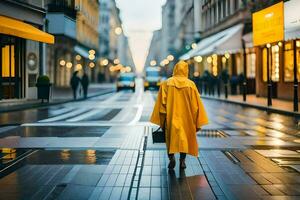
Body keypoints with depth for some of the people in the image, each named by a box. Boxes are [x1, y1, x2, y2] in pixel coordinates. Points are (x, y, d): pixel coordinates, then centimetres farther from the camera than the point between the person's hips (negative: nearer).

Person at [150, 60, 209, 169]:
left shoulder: (166, 84, -3)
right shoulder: (191, 85, -3)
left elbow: (161, 103, -4)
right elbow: (196, 105, -3)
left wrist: (161, 122, 3)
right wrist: (198, 123, 3)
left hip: (171, 117, 0)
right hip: (186, 118, 0)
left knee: (171, 137, 11)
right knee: (185, 137, 13)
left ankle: (171, 157, -9)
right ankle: (182, 160, 11)